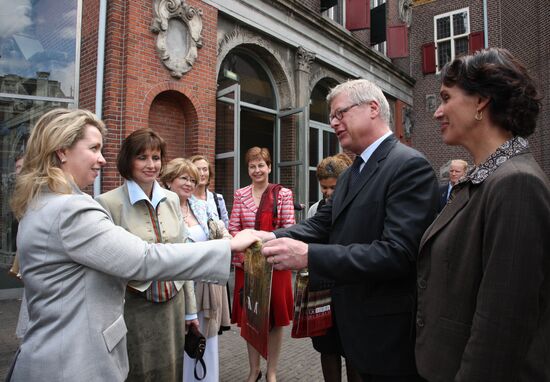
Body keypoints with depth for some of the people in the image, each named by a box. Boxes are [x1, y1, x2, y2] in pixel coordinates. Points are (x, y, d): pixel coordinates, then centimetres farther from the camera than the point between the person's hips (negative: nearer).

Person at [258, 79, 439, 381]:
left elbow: (397, 253, -27)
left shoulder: (410, 166, -18)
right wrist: (273, 237, -14)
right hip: (355, 324, 8)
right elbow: (321, 224, 3)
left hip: (389, 332, -8)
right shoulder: (351, 173, 12)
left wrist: (309, 255, -32)